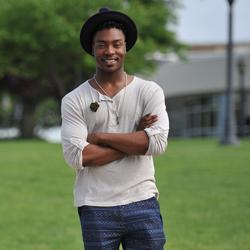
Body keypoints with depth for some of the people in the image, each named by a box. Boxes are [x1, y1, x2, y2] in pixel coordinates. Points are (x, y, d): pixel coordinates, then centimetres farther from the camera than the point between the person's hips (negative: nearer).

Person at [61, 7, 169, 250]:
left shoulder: (149, 91, 4)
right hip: (96, 209, 0)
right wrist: (134, 141, -9)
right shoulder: (73, 100, 2)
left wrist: (100, 136, -10)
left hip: (142, 204, 0)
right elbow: (76, 155, -10)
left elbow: (157, 142, -11)